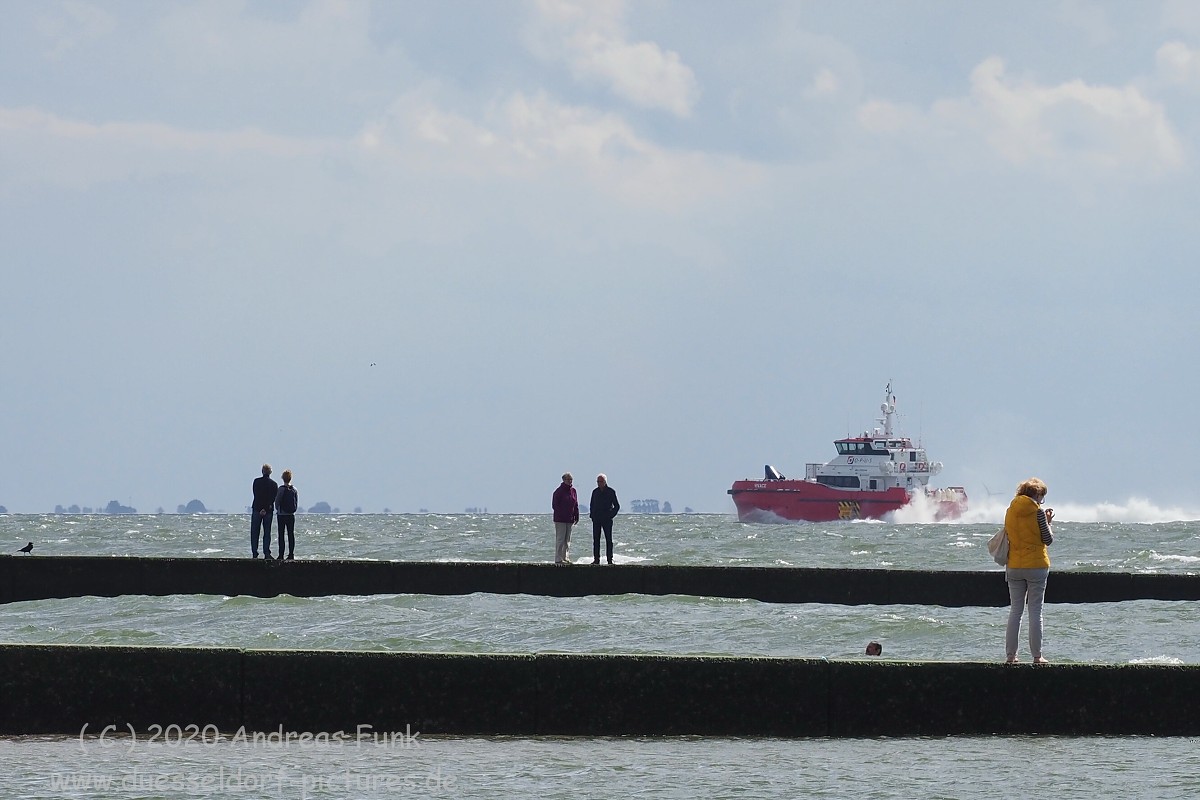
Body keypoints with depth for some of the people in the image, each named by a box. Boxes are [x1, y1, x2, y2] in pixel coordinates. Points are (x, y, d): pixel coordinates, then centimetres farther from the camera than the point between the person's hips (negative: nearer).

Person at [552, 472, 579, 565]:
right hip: (560, 519, -7)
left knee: (567, 540, 11)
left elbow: (576, 505, 17)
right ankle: (558, 559, -6)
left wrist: (576, 516, 9)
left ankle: (564, 558, 18)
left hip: (569, 519, 7)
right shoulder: (559, 491, -8)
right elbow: (555, 505, -10)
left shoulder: (573, 491, 11)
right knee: (560, 539, -7)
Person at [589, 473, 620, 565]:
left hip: (607, 519, -3)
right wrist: (592, 514, 6)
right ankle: (596, 559, 4)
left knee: (608, 540, -1)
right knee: (596, 540, 1)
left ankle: (610, 560, 1)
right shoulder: (595, 492, 9)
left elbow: (617, 506, 3)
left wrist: (611, 515, -7)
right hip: (596, 519, 3)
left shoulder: (611, 492, -1)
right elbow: (591, 505, 19)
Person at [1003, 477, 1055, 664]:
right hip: (1036, 565, -4)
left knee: (1015, 610, 9)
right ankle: (1036, 655, 0)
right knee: (1035, 611, 0)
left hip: (1014, 566, 4)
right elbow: (1048, 540, -8)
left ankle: (1010, 654, 7)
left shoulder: (1011, 511, 4)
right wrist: (1048, 522, 8)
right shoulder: (1037, 512, -11)